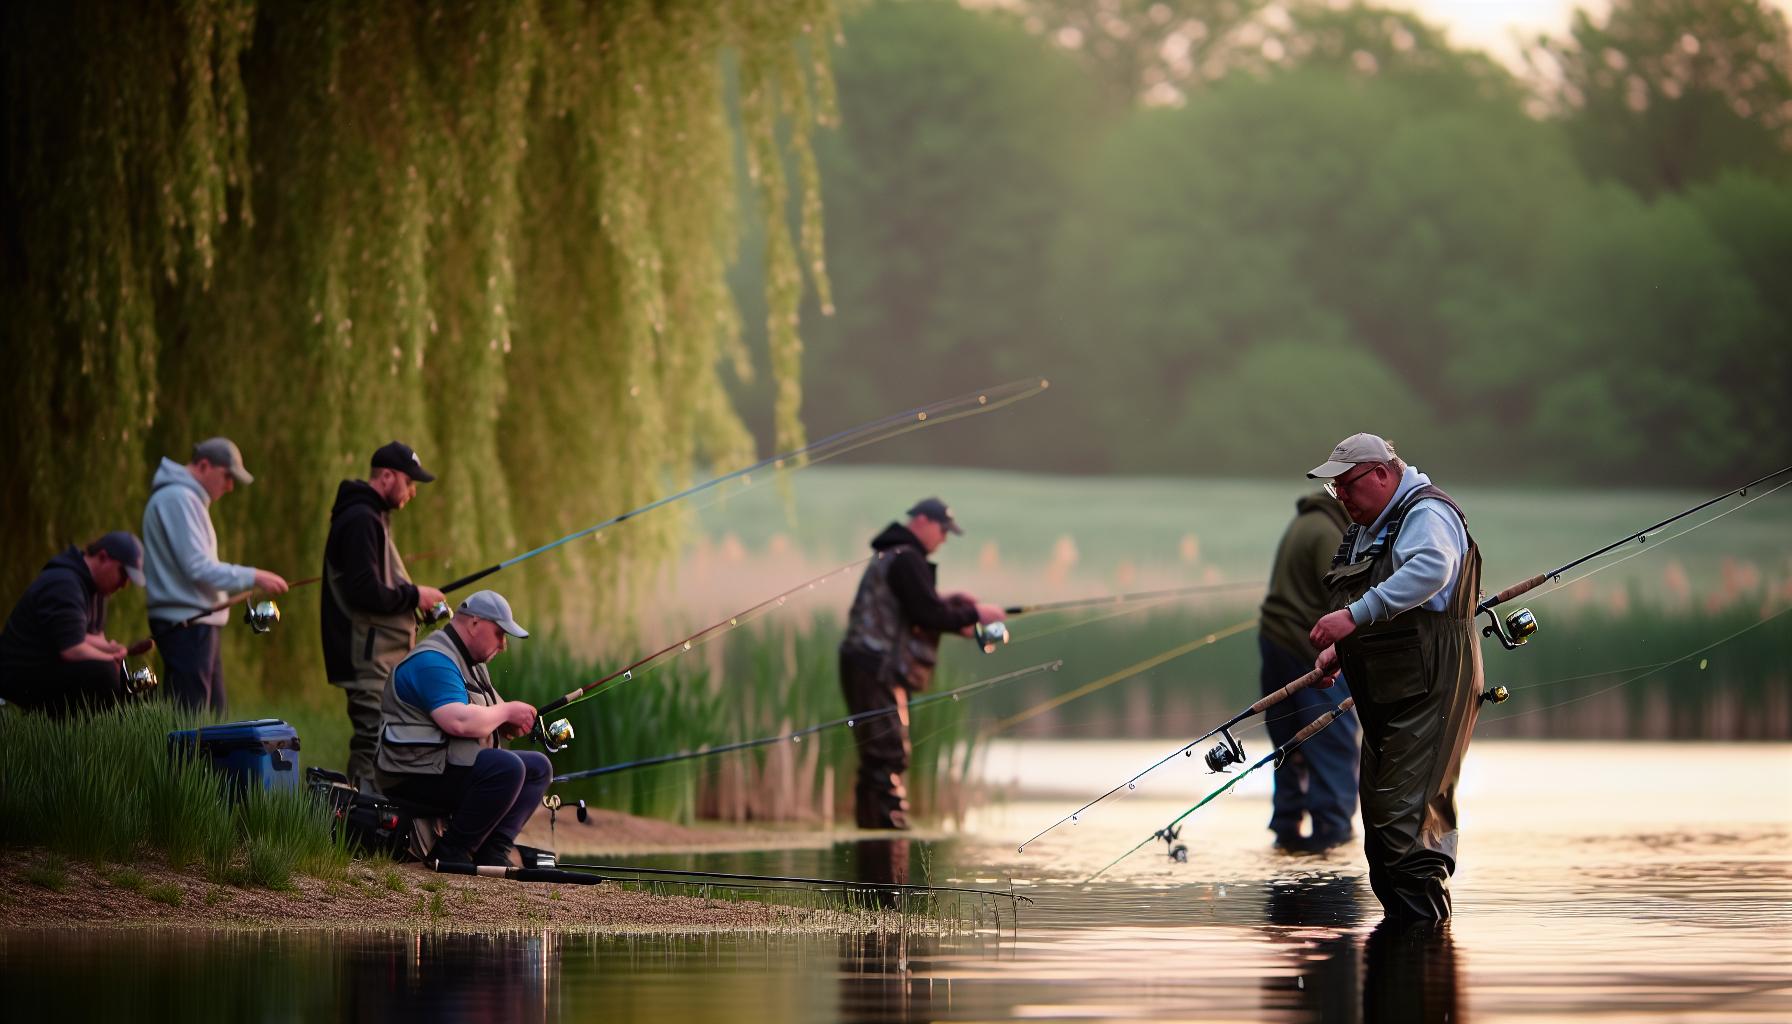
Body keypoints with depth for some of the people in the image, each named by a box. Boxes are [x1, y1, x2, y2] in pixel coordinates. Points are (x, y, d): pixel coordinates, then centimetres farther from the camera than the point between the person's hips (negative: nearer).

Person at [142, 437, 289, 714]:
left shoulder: (186, 497, 20)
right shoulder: (178, 499, -13)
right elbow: (198, 568, -19)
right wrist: (252, 577, -15)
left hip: (198, 622, 11)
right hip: (186, 623, -11)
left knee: (214, 712, 10)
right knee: (189, 716, -11)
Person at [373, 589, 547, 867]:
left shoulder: (473, 662, 19)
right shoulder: (433, 661, -18)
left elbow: (480, 721, 25)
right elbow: (460, 722, -30)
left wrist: (510, 725, 3)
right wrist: (506, 712, -15)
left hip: (452, 766, 11)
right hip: (414, 776, -11)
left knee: (538, 766, 9)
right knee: (506, 768, -30)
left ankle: (493, 852, -2)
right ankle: (451, 852, -20)